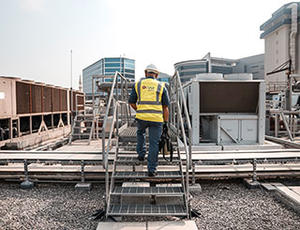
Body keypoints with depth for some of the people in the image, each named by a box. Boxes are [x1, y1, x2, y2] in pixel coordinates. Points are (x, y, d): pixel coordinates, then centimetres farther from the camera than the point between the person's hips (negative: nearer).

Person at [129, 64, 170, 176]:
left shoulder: (138, 84, 11)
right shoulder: (161, 86, 10)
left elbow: (131, 103, 14)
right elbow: (165, 107, 6)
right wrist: (166, 122, 12)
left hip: (141, 117, 1)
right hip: (156, 118, -1)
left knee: (140, 133, 33)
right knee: (154, 144, 6)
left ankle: (141, 154, 30)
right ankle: (152, 170, 9)